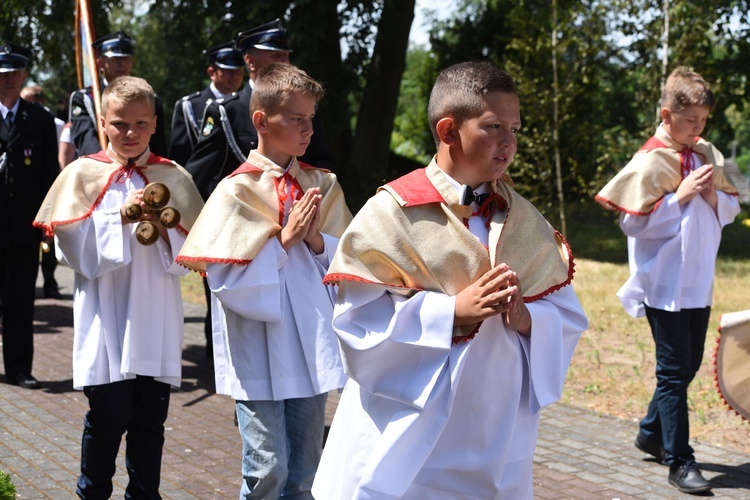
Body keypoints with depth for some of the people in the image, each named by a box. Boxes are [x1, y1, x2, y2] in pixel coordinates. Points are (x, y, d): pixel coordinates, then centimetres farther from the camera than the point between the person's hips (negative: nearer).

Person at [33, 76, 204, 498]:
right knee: (108, 418, -1)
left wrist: (164, 229, -14)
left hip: (156, 322, 2)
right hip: (105, 323, -2)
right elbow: (74, 249, -7)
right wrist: (120, 217, -15)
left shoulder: (173, 178, 6)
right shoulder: (82, 174, 1)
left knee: (150, 421, 8)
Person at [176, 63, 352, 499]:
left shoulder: (323, 185, 5)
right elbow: (225, 275, -14)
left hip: (311, 344, 4)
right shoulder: (237, 190, -8)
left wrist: (316, 241, -12)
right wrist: (285, 239, -15)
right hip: (259, 349, -4)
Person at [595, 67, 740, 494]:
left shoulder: (708, 154, 7)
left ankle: (652, 434, 34)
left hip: (699, 283, 7)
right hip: (665, 283, -7)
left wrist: (714, 198, -9)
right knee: (675, 371, -2)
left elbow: (732, 207, 13)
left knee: (689, 365, 16)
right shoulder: (651, 161, -12)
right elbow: (635, 222, -15)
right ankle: (680, 462, 4)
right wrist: (681, 195, -20)